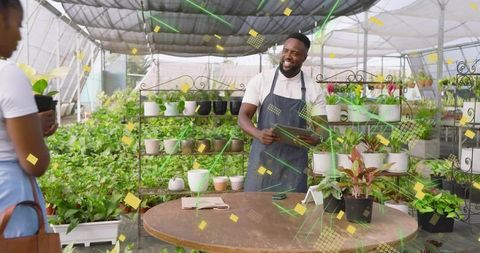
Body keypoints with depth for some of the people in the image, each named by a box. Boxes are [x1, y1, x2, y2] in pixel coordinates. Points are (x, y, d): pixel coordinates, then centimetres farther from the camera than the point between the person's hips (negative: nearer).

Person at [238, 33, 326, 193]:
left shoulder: (313, 90, 1)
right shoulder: (260, 80, -1)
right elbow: (243, 117, -4)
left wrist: (315, 139, -21)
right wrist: (258, 134, -25)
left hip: (294, 164, 1)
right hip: (262, 159, 0)